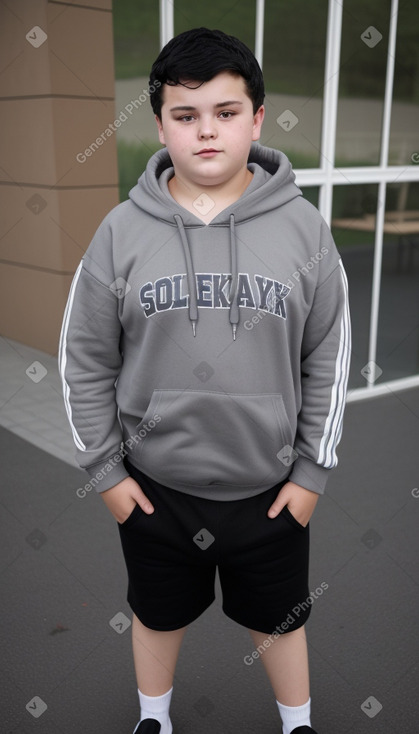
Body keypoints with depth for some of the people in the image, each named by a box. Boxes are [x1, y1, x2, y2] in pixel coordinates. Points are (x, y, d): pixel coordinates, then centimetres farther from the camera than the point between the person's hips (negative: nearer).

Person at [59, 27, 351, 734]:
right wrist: (105, 470, -2)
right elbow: (85, 359, -3)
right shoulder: (123, 230, -9)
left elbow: (329, 357, -3)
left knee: (279, 620, 21)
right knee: (159, 616, 24)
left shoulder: (303, 227, -9)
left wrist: (312, 470, -2)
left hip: (270, 487, 0)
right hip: (155, 487, 1)